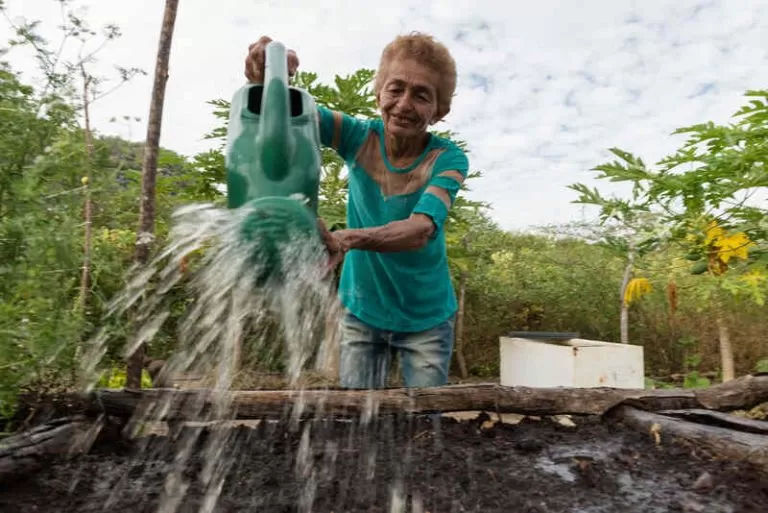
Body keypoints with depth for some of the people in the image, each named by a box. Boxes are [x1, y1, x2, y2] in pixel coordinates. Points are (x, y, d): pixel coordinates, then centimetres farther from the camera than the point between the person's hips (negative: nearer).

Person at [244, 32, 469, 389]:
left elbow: (419, 231, -32)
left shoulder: (448, 159, -16)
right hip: (362, 312, 2)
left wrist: (346, 239, -50)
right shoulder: (360, 137, -10)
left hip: (425, 319, -1)